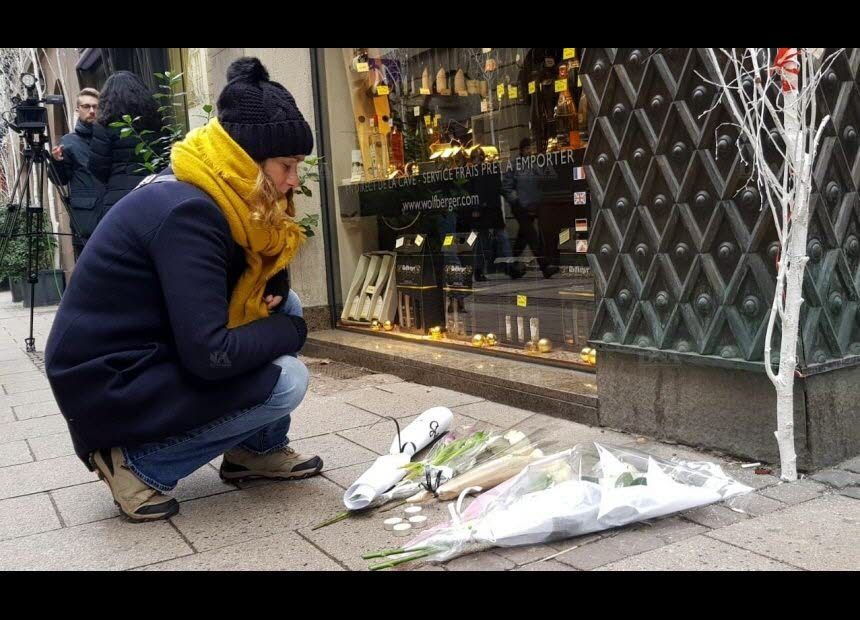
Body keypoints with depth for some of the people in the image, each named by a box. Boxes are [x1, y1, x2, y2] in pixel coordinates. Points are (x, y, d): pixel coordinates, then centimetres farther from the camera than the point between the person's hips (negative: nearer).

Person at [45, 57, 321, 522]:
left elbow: (270, 289, 12)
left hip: (143, 357, 9)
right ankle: (138, 464, -5)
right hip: (109, 390, -9)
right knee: (286, 381, -16)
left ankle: (258, 450, 13)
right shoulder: (187, 213, -26)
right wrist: (290, 331, -13)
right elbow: (209, 356, -29)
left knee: (286, 307, 7)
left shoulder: (211, 196, 2)